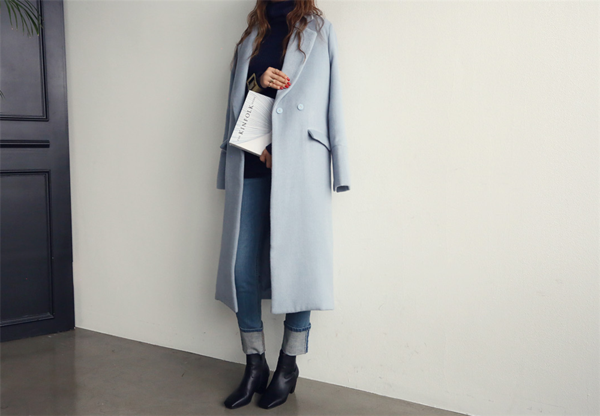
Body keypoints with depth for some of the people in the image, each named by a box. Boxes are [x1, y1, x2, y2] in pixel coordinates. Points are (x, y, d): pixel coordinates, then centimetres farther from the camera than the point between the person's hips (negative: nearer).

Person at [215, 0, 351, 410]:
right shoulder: (251, 35, 21)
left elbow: (332, 100, 2)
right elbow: (235, 100, 19)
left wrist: (338, 167, -6)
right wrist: (255, 83, -4)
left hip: (298, 165, -3)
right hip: (250, 166, 4)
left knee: (296, 263, 0)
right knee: (241, 268, 1)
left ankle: (288, 367, 18)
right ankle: (255, 365, 18)